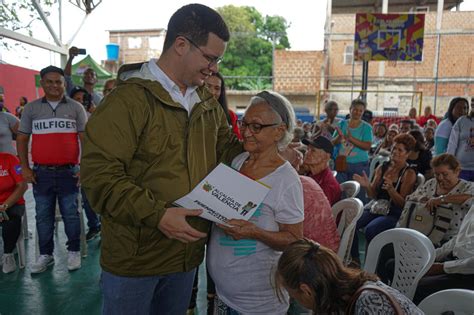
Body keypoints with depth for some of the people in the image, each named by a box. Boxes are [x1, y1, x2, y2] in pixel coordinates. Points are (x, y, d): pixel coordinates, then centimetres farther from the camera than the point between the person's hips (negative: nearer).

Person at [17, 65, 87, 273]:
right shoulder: (31, 108, 8)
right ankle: (45, 255, 23)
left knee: (70, 213, 5)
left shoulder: (76, 108, 4)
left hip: (68, 172, -2)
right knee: (43, 216, 10)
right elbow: (22, 139, 10)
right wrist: (24, 168, 2)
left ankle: (74, 252, 19)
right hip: (41, 173, 2)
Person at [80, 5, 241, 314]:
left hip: (188, 252, 7)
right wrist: (157, 215, -27)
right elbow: (98, 174, -21)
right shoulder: (129, 99, -18)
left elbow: (226, 146, 14)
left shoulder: (207, 101, 5)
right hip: (135, 255, -6)